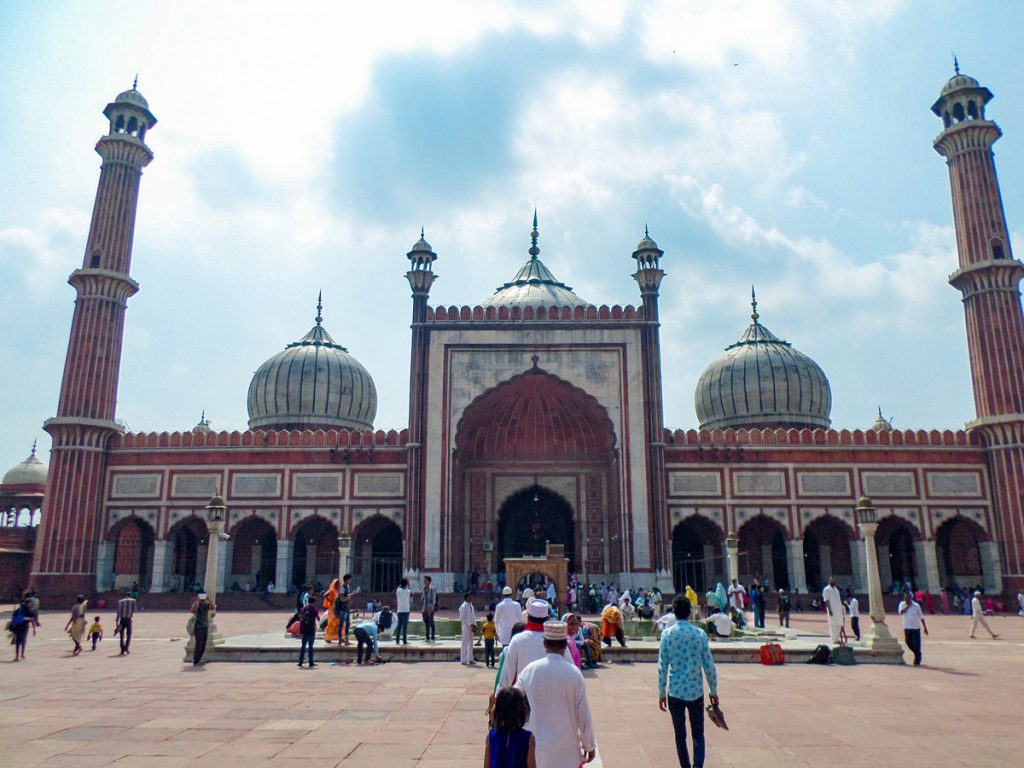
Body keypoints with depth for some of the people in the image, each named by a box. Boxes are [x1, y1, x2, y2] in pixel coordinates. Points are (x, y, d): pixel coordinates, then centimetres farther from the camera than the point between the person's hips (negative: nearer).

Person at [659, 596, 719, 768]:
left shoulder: (667, 634, -7)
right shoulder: (700, 634, -5)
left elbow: (662, 666, -6)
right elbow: (709, 665, -2)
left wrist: (661, 693, 3)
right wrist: (713, 691, 10)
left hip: (675, 691, -1)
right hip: (696, 691, 1)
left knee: (680, 734, 12)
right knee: (698, 732, 12)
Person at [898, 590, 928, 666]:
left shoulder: (916, 605, -5)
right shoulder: (902, 604, 2)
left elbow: (921, 617, 0)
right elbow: (901, 612, -16)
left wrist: (925, 628, -1)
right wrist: (908, 606, -16)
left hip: (916, 628, -3)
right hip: (907, 628, 3)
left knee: (916, 645, -2)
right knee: (908, 642, 9)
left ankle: (917, 661, 7)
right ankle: (917, 655, 33)